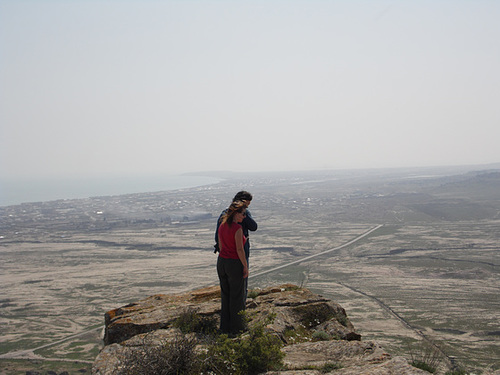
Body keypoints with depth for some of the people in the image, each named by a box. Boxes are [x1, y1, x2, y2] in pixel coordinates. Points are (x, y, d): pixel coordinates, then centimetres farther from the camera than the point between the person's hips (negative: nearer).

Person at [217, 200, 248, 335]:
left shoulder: (222, 226, 4)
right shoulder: (237, 228, -19)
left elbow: (220, 246, 11)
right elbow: (240, 250, -19)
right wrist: (245, 267, -10)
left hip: (221, 262, 7)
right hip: (234, 263, -7)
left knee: (225, 295, 15)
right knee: (237, 296, 7)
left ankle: (225, 326, 22)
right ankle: (236, 327, 18)